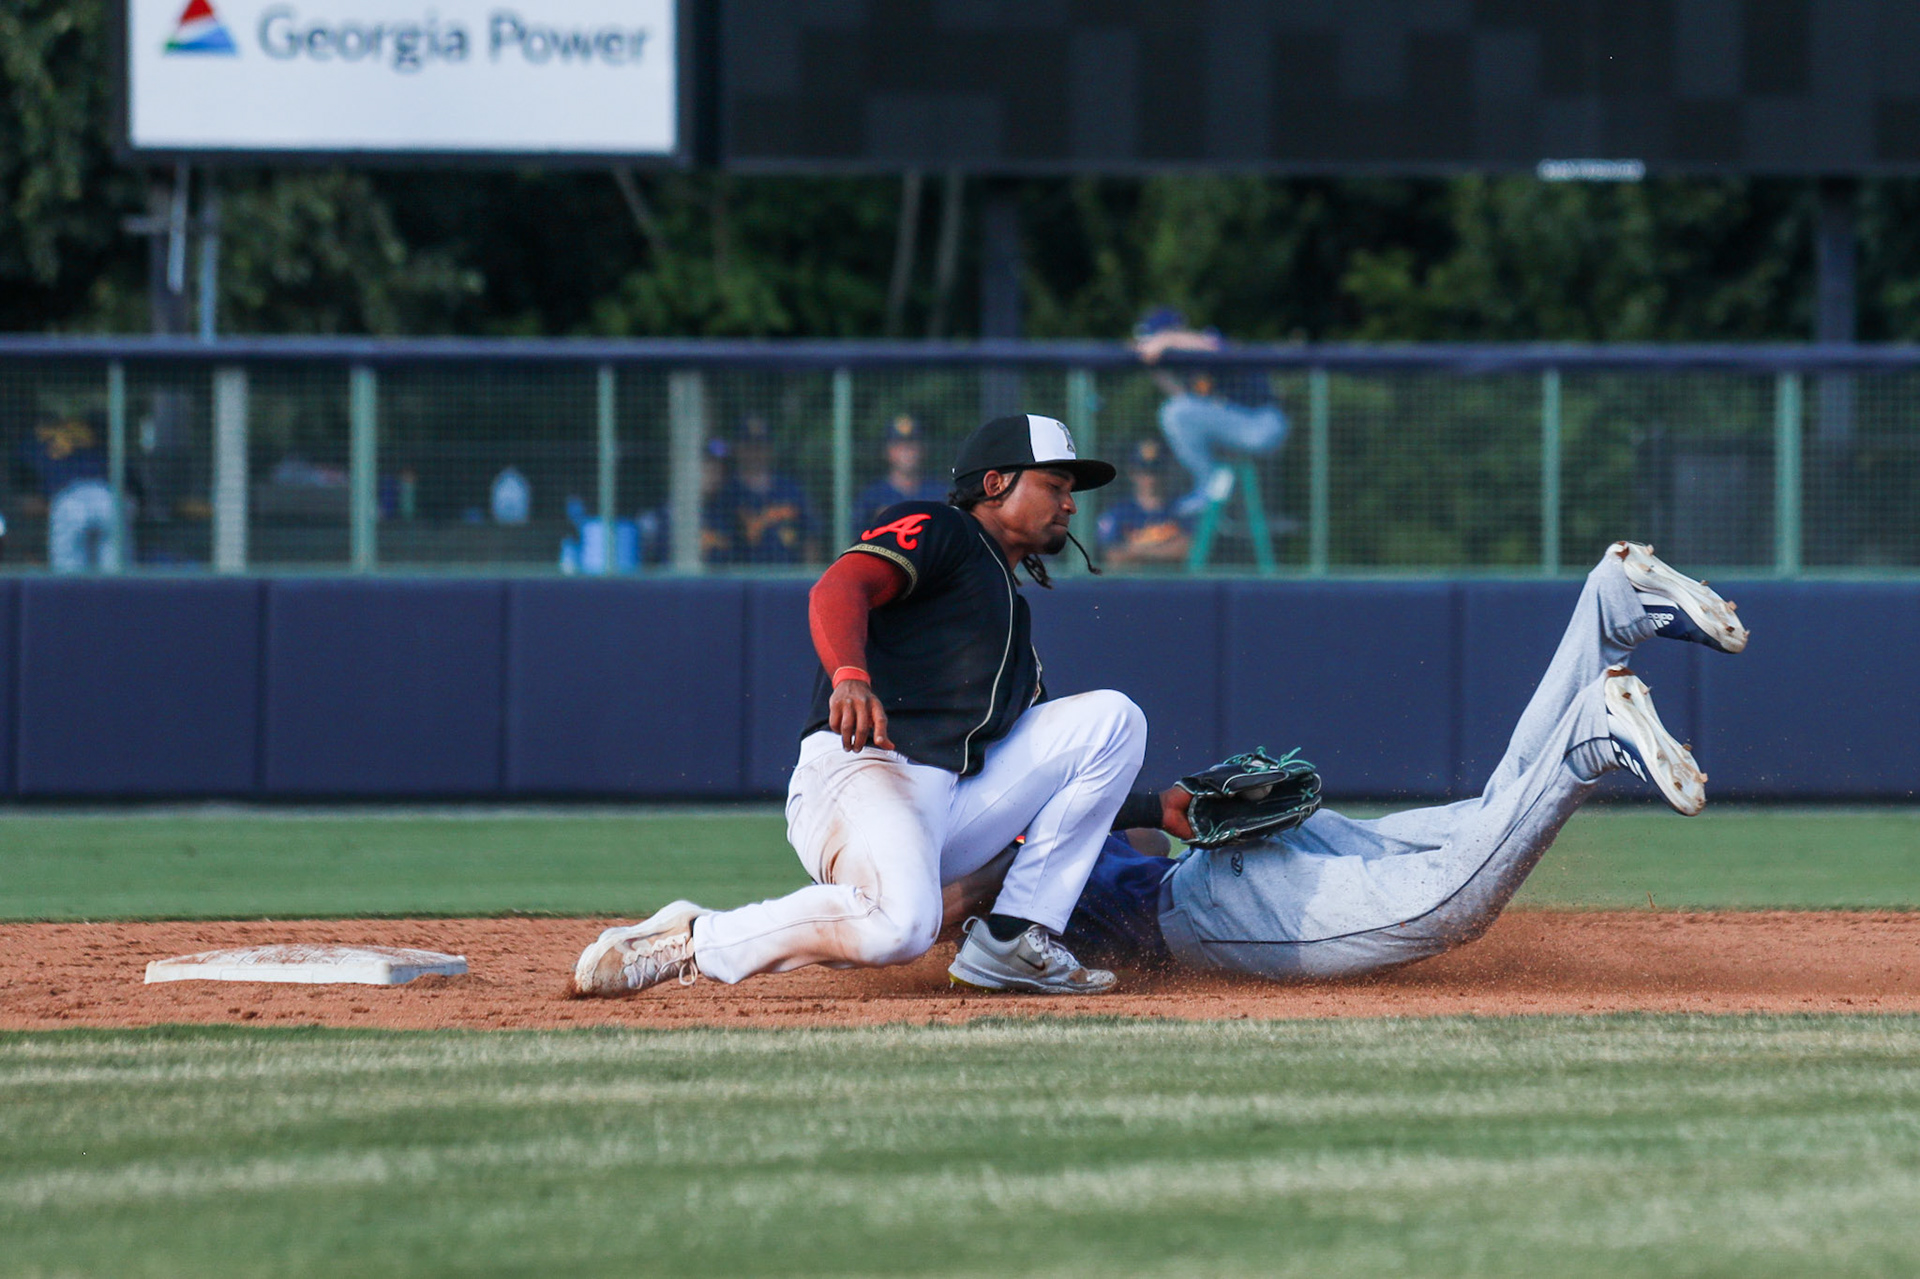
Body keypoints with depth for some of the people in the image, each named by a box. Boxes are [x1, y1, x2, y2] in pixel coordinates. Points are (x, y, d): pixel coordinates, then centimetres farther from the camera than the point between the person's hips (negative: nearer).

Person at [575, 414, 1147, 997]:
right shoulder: (936, 529, 7)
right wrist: (850, 677, -35)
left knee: (1111, 719, 5)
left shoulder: (1011, 608, 33)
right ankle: (692, 942, -18)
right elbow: (836, 588, -14)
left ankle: (1015, 939, 0)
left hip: (954, 804, 8)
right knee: (900, 922, -38)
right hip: (860, 767, -8)